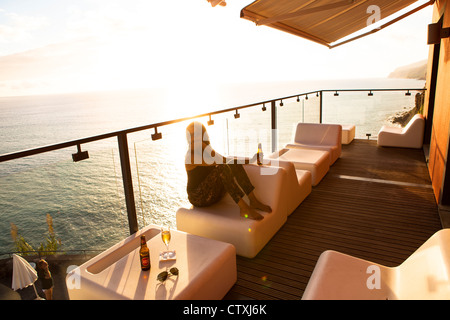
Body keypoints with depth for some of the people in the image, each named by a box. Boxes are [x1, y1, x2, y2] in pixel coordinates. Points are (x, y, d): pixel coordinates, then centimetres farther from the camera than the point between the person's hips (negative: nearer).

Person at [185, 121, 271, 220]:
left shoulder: (204, 151, 9)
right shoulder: (191, 156, -18)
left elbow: (224, 160, 13)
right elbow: (216, 162, -29)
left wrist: (249, 160, 6)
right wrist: (203, 144, -26)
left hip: (213, 193, 8)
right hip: (199, 198, -8)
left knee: (234, 164, -8)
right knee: (222, 168, -31)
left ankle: (253, 201, -14)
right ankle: (244, 208, -36)